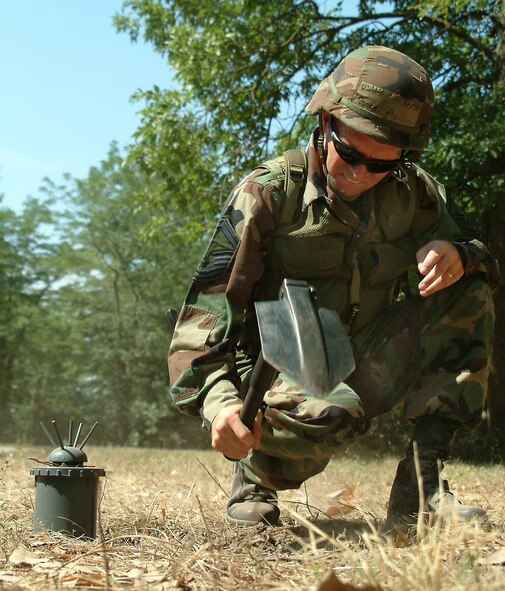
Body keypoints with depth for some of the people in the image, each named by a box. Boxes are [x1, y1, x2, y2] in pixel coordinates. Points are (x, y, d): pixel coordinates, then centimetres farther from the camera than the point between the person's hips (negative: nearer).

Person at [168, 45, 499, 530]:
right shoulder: (269, 193, -15)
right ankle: (256, 473, -2)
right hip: (283, 375, -4)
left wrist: (457, 254, -20)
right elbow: (207, 306, -22)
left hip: (366, 370, 5)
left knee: (466, 294, -15)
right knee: (329, 418, -39)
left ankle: (421, 482, -14)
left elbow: (484, 264, 7)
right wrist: (217, 396, -40)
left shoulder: (413, 193, -1)